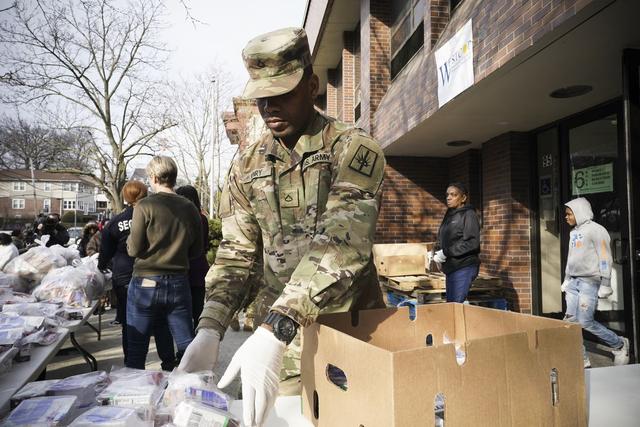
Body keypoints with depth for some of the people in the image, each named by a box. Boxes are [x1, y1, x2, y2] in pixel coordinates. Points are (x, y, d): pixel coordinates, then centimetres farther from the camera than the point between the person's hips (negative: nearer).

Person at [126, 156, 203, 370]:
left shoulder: (145, 206, -11)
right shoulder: (190, 208, -1)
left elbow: (134, 249, -9)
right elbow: (196, 250, 5)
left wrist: (130, 239, 11)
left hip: (146, 284, -3)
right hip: (179, 284, 3)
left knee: (136, 352, 11)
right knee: (187, 347, 10)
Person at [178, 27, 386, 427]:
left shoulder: (354, 149, -12)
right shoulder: (248, 166, 4)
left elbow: (342, 243, -25)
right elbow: (236, 254, 2)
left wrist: (273, 329, -35)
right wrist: (210, 329, -13)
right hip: (279, 331, 4)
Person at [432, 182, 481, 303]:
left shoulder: (469, 215, -7)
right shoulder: (449, 215, 16)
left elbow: (472, 242, -17)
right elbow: (442, 240, 21)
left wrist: (447, 252, -16)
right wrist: (437, 252, 0)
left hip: (464, 267, -8)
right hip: (450, 267, 8)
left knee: (457, 304, -9)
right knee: (450, 303, 10)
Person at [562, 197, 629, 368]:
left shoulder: (595, 229, -7)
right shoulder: (573, 232, 17)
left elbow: (605, 258, -12)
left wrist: (605, 285, -15)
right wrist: (566, 280, 22)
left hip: (589, 281, -7)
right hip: (573, 281, 7)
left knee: (585, 322, -7)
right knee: (571, 320, 1)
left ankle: (619, 345, 18)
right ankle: (582, 360, 9)